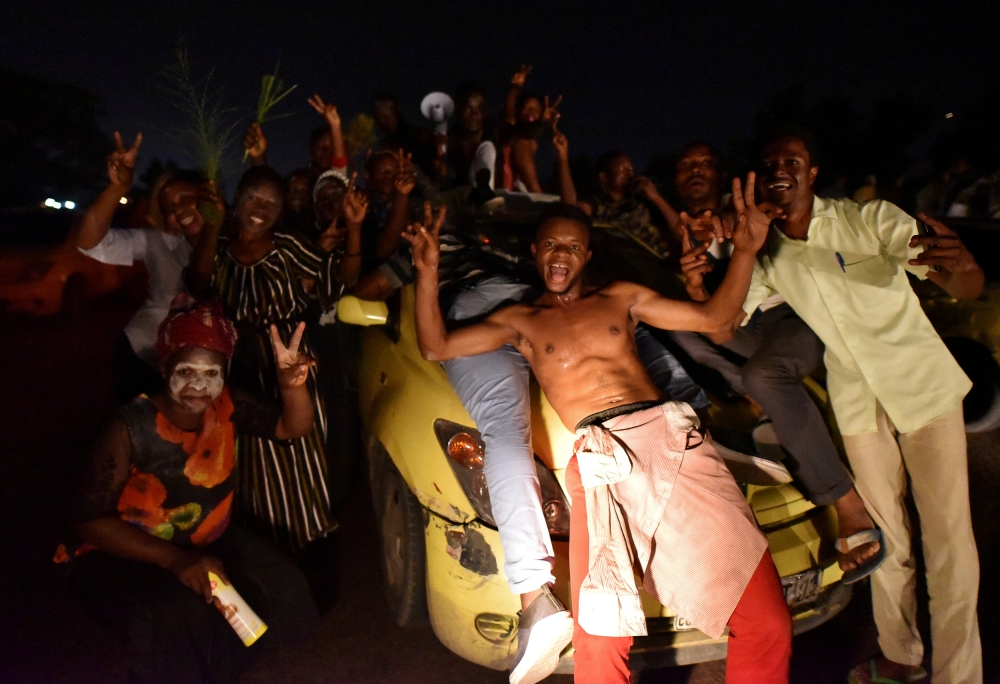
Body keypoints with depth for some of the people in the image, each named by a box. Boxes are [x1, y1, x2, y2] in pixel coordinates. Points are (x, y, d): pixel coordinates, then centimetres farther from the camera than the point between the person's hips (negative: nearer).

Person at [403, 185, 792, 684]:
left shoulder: (621, 298, 23)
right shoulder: (520, 321, 19)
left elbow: (712, 317, 20)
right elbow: (435, 347, 12)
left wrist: (745, 251, 8)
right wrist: (427, 272, 3)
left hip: (674, 435, 2)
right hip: (603, 458, -2)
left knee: (767, 625, -3)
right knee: (599, 641, -15)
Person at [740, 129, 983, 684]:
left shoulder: (869, 219, -15)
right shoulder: (766, 255, -3)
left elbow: (966, 288, -23)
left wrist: (961, 269, -49)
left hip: (925, 384, -3)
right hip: (859, 401, 3)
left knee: (949, 537, 0)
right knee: (885, 536, 13)